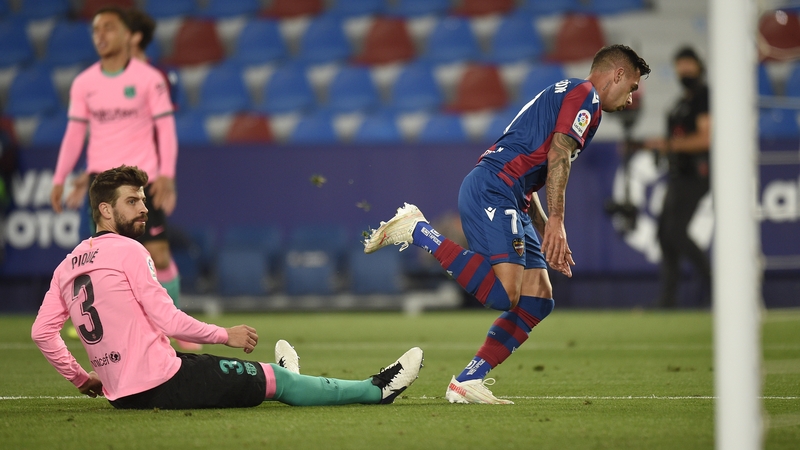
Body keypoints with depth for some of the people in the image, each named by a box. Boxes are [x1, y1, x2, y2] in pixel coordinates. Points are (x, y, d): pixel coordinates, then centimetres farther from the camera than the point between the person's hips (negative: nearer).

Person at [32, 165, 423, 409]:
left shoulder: (67, 265, 10)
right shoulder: (128, 251, -12)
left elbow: (42, 332, 10)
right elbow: (168, 321, -15)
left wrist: (81, 378, 20)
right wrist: (226, 335, -2)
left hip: (120, 391, 7)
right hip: (162, 385, -7)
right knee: (278, 379, 4)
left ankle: (274, 381, 57)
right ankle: (377, 390, 15)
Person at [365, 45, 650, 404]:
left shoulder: (562, 94, 31)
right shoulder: (585, 95, 0)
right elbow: (558, 154, -14)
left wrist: (548, 236, 27)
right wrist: (556, 222, -19)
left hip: (508, 198, 11)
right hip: (491, 189, -11)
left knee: (538, 299, 5)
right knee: (503, 293, -24)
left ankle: (467, 382, 2)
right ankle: (418, 231, -13)